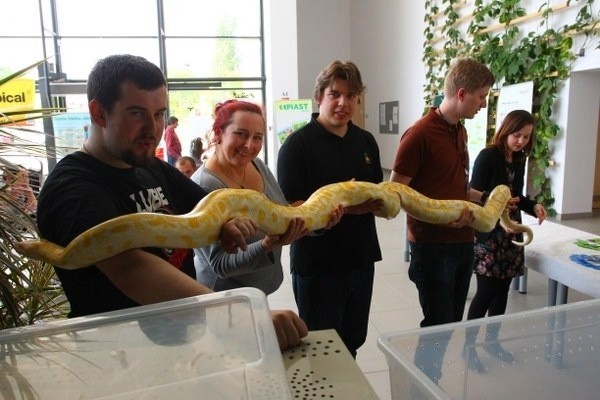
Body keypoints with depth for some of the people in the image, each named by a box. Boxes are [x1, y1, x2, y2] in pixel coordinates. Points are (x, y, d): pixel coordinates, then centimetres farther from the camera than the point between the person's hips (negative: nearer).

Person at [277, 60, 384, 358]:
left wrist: (382, 201, -8)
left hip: (361, 259, 6)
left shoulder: (366, 141, 7)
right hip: (317, 265, -5)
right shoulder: (298, 144, -12)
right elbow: (290, 208, -16)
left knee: (353, 341, 21)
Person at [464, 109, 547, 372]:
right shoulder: (488, 156, -11)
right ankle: (469, 345, 11)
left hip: (511, 232, 7)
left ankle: (492, 341, 29)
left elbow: (516, 196, 16)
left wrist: (534, 206, -1)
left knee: (502, 290, 12)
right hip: (487, 232, -7)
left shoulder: (519, 160, 10)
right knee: (486, 292, -5)